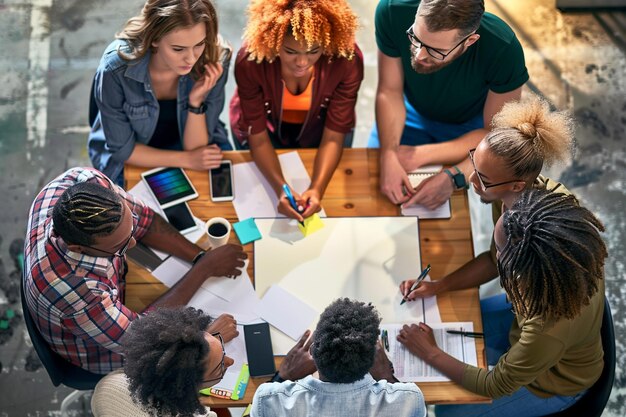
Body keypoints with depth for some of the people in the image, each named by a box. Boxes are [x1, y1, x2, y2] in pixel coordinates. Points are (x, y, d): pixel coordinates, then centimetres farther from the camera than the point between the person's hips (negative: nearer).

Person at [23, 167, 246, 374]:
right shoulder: (71, 290, -47)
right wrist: (205, 268, -29)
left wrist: (201, 256, -23)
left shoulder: (87, 182, -32)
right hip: (99, 351, -5)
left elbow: (143, 219, -13)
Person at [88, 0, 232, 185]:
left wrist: (196, 101, -33)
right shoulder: (116, 68, -29)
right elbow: (122, 149, -15)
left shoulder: (215, 60, -24)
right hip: (131, 160, -2)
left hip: (183, 144, 2)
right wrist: (187, 160, -19)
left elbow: (195, 147, -16)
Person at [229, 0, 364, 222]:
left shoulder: (347, 60, -34)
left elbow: (333, 136, -25)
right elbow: (258, 137, -26)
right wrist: (280, 188, -41)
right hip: (266, 126, 0)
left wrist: (317, 188, -40)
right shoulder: (250, 61, -35)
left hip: (319, 128, 1)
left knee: (330, 196, 12)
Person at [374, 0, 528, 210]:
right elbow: (389, 91, -21)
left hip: (471, 125, -1)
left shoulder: (504, 50, -36)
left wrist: (421, 154, -33)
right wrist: (388, 156, -38)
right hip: (412, 114, 2)